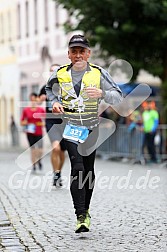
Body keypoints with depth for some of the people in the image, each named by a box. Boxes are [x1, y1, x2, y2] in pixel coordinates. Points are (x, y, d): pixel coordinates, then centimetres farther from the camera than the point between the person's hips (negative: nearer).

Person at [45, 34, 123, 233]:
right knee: (77, 168, -16)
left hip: (91, 127, 1)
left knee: (88, 170, 8)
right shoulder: (60, 73, -2)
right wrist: (55, 102, 0)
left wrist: (101, 94, -26)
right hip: (70, 126, -1)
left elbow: (118, 97, -7)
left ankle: (85, 209, 28)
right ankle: (81, 216, -19)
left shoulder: (98, 73, -5)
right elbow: (50, 89, 19)